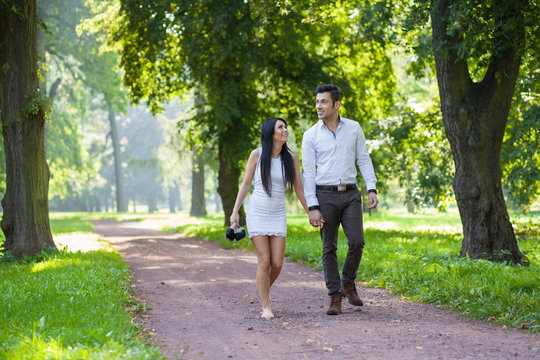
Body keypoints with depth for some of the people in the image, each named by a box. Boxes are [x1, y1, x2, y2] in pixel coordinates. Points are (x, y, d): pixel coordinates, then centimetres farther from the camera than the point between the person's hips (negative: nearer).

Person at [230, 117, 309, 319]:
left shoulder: (291, 158, 2)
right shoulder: (257, 154, -4)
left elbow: (298, 188, 8)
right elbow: (246, 184, 2)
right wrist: (235, 211, -1)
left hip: (278, 215, 3)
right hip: (257, 212, -3)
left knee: (277, 263, -2)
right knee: (264, 261, -7)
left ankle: (264, 291, 28)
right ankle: (266, 306, 3)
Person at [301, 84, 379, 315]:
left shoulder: (353, 128, 6)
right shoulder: (311, 135, 0)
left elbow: (364, 160, 9)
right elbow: (308, 173, -2)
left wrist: (372, 189, -3)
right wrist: (312, 207, -8)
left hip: (350, 194, 1)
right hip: (325, 195, -1)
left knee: (357, 241, -9)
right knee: (329, 248, 0)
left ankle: (348, 284, 14)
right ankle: (335, 297, 6)